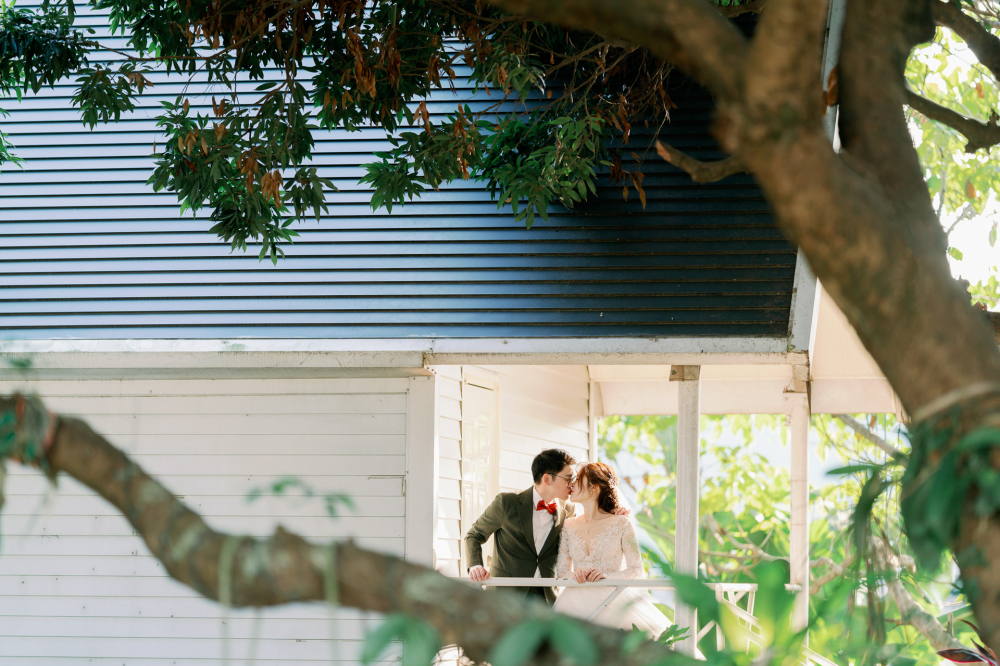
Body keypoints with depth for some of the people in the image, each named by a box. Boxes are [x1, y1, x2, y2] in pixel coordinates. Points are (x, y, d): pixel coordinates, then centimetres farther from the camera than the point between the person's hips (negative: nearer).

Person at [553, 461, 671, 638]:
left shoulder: (622, 524, 3)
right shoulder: (568, 527, 14)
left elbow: (636, 571, 0)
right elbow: (561, 571, 13)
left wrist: (607, 576, -17)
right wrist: (574, 575, -11)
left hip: (613, 602, -3)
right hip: (578, 602, 3)